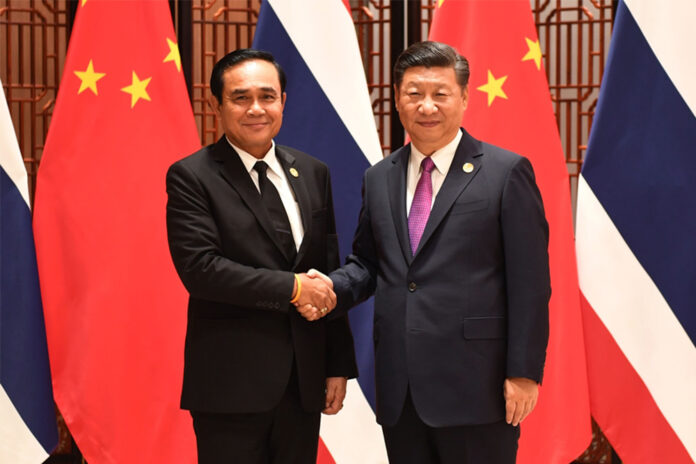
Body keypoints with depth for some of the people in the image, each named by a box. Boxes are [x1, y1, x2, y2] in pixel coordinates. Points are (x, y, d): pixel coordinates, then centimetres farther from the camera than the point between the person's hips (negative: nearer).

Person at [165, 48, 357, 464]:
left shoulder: (312, 173, 11)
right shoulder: (191, 177, -4)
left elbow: (330, 274, 12)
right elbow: (200, 268, -16)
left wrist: (339, 365, 10)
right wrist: (292, 288, -16)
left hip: (304, 381, 5)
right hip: (231, 383, -5)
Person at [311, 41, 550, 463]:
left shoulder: (507, 173, -4)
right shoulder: (379, 179, 12)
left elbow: (529, 283, -6)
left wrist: (523, 373, -11)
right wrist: (333, 287, -2)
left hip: (475, 384, -5)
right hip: (400, 390, 5)